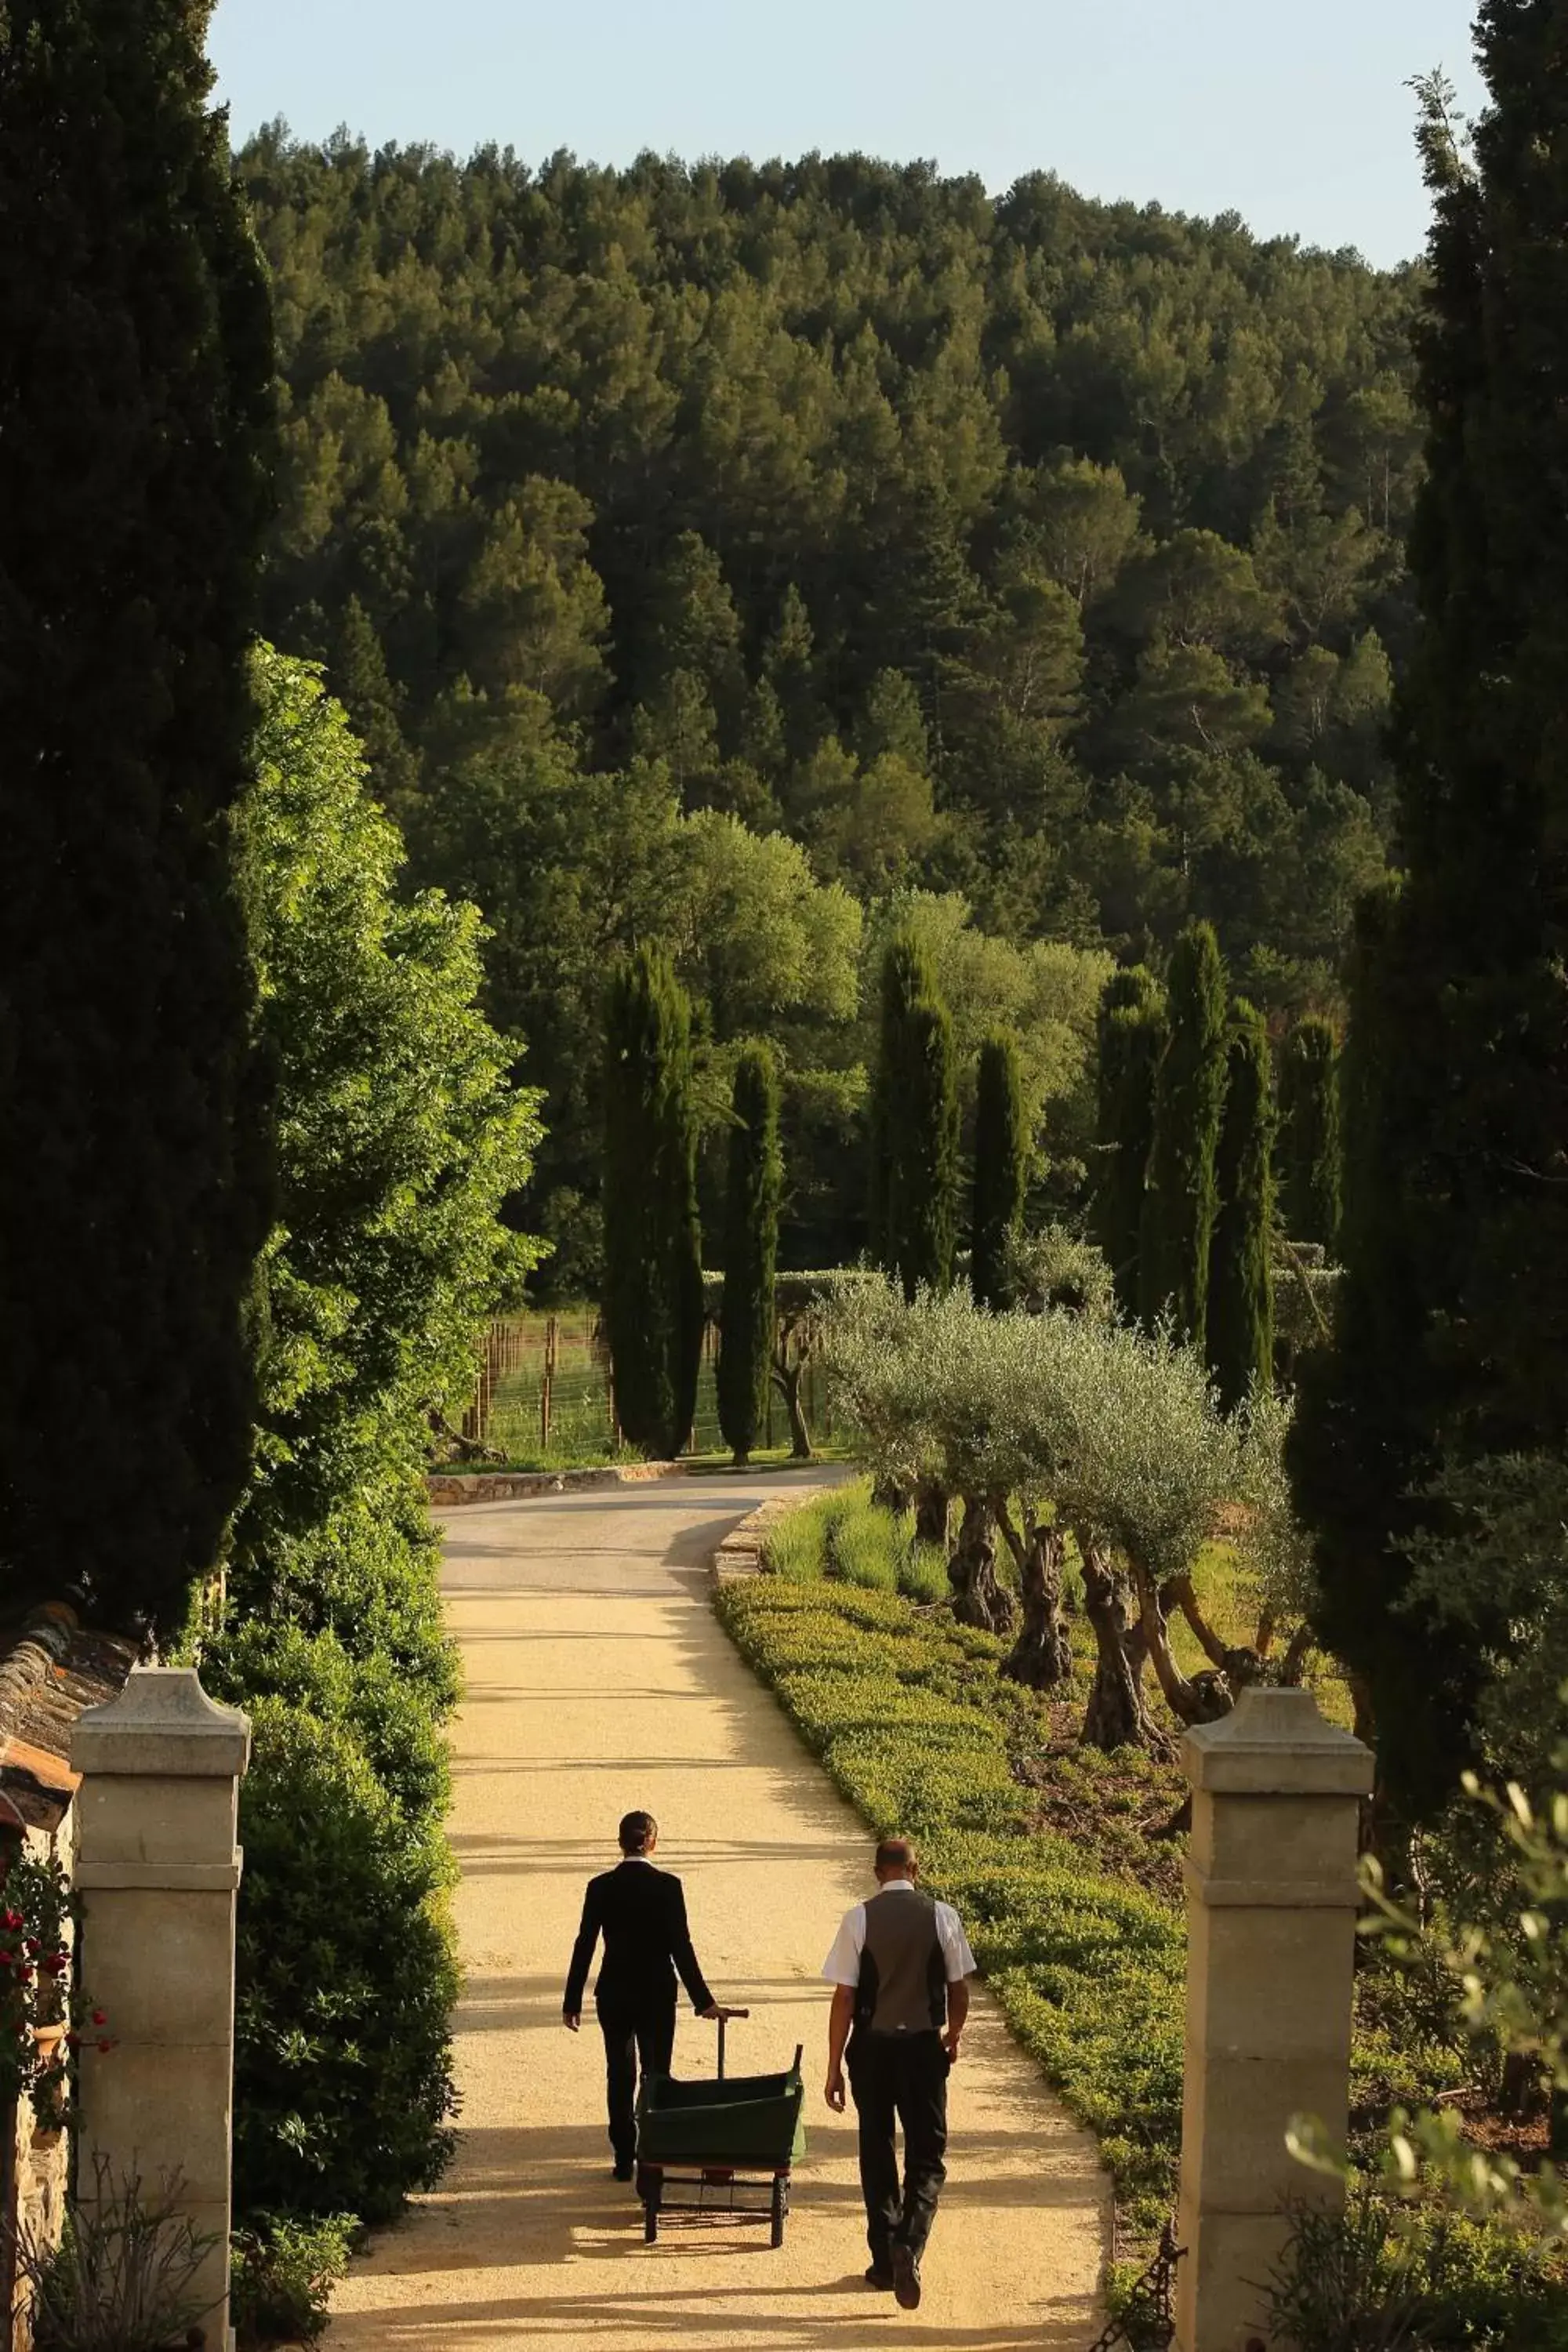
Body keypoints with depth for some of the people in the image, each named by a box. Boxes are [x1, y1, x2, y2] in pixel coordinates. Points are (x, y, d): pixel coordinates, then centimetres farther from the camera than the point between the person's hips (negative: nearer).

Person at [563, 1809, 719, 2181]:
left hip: (613, 1994, 1)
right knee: (656, 2076, 9)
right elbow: (681, 1946, -10)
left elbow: (585, 1945, -3)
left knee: (620, 2077, 11)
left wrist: (572, 2001, 4)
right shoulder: (667, 1886, -9)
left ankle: (625, 2159, 12)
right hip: (657, 1994, -1)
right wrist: (702, 1999, -4)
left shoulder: (601, 1887, -5)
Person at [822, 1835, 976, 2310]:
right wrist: (954, 2034, 22)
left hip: (871, 2046, 0)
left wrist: (834, 2066, -3)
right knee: (927, 2155, 6)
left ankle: (884, 2261, 20)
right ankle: (909, 2247, -16)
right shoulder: (942, 1917, -5)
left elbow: (844, 1997, -8)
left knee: (877, 2151, 15)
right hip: (923, 2046, 0)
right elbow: (959, 1988, 2)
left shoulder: (860, 1919, -8)